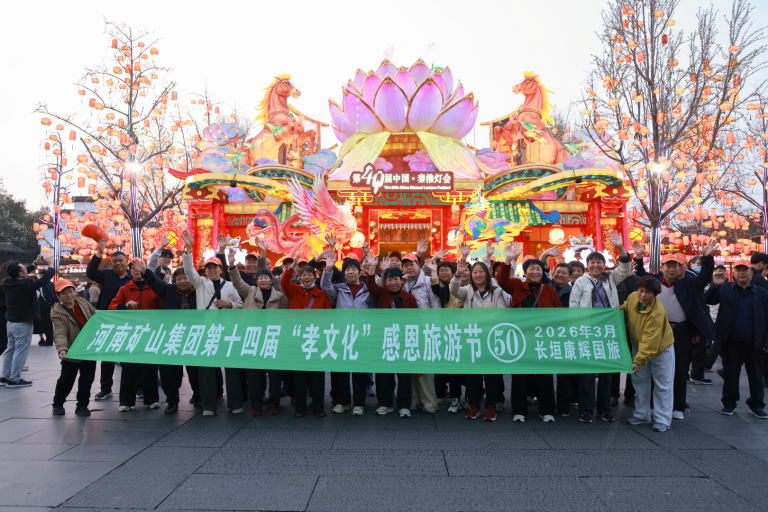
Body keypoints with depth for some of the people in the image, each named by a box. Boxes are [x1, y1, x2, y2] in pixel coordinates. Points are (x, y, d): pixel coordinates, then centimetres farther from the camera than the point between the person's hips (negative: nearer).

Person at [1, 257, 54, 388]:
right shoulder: (26, 284, -23)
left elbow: (22, 276, 16)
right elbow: (44, 279, -15)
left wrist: (36, 263, 20)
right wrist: (50, 266, 1)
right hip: (23, 324, -8)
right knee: (20, 351, -2)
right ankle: (14, 379, 1)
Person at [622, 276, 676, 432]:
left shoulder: (658, 312, -32)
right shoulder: (632, 297, -14)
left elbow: (650, 339, -35)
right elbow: (627, 308, 14)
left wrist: (639, 360, -38)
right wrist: (622, 310, -9)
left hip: (660, 348, -6)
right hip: (638, 345, 6)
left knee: (662, 384, 2)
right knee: (640, 381, 12)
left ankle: (663, 420, 13)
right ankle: (642, 415, 26)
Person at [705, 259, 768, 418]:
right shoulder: (725, 289, 4)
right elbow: (709, 300, -8)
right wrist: (715, 286, -26)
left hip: (754, 342, 1)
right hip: (732, 341, 0)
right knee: (731, 373, 9)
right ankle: (729, 403, 19)